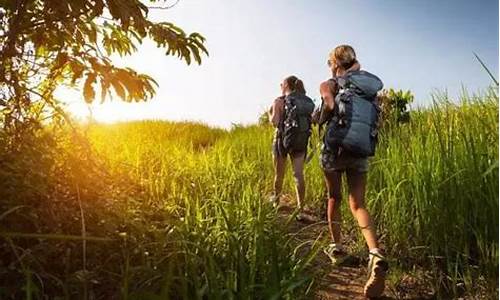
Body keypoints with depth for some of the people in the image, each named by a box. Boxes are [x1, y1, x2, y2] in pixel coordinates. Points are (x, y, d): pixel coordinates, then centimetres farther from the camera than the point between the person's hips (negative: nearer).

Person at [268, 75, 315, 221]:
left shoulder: (280, 101, -4)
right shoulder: (307, 102, 10)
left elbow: (275, 122, -13)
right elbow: (308, 121, 6)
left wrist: (270, 113, 7)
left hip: (283, 139, -3)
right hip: (301, 141, 3)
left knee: (279, 173, 13)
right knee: (298, 174, -2)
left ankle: (276, 201, 33)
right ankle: (300, 210, -8)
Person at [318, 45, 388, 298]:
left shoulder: (328, 85, -3)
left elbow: (331, 106, -23)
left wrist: (321, 118, -5)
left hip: (334, 147, -3)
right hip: (359, 151, 3)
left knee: (334, 199, 15)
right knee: (357, 205, 0)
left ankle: (336, 246, 24)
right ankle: (376, 254, -19)